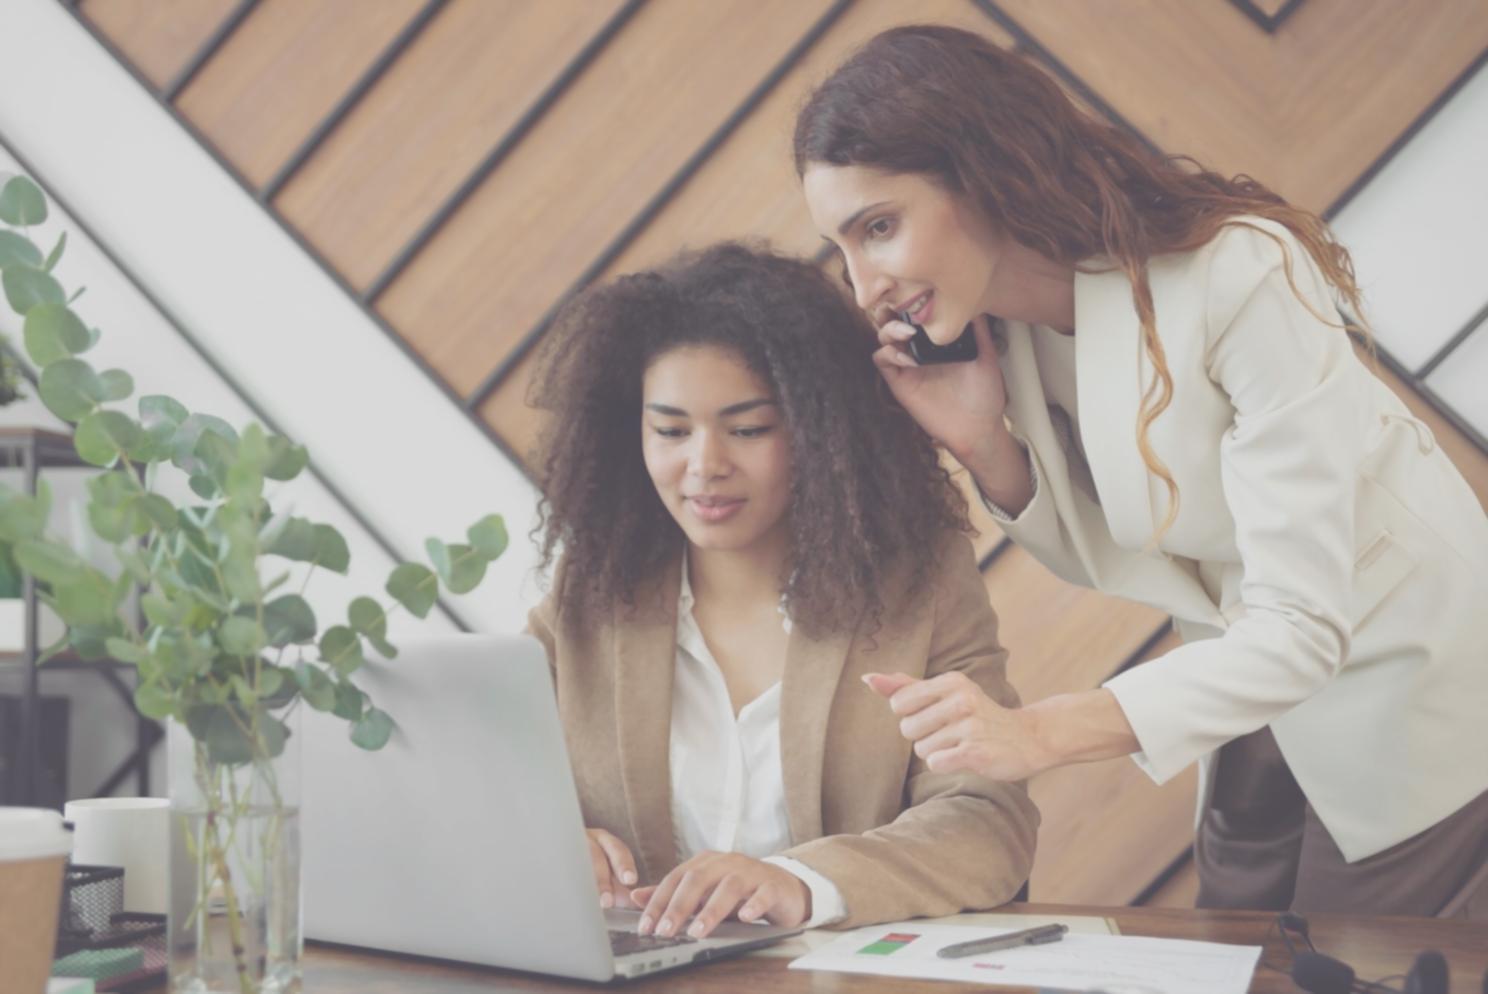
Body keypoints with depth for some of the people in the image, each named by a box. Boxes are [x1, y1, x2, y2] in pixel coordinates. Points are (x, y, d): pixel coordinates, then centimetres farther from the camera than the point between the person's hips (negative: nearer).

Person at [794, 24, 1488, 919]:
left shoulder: (1240, 280, -33)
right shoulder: (1002, 330, -11)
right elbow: (1107, 560, 0)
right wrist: (981, 445, -19)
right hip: (1258, 684, 6)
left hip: (1406, 689, -6)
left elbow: (1303, 628, -34)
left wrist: (1040, 732, -44)